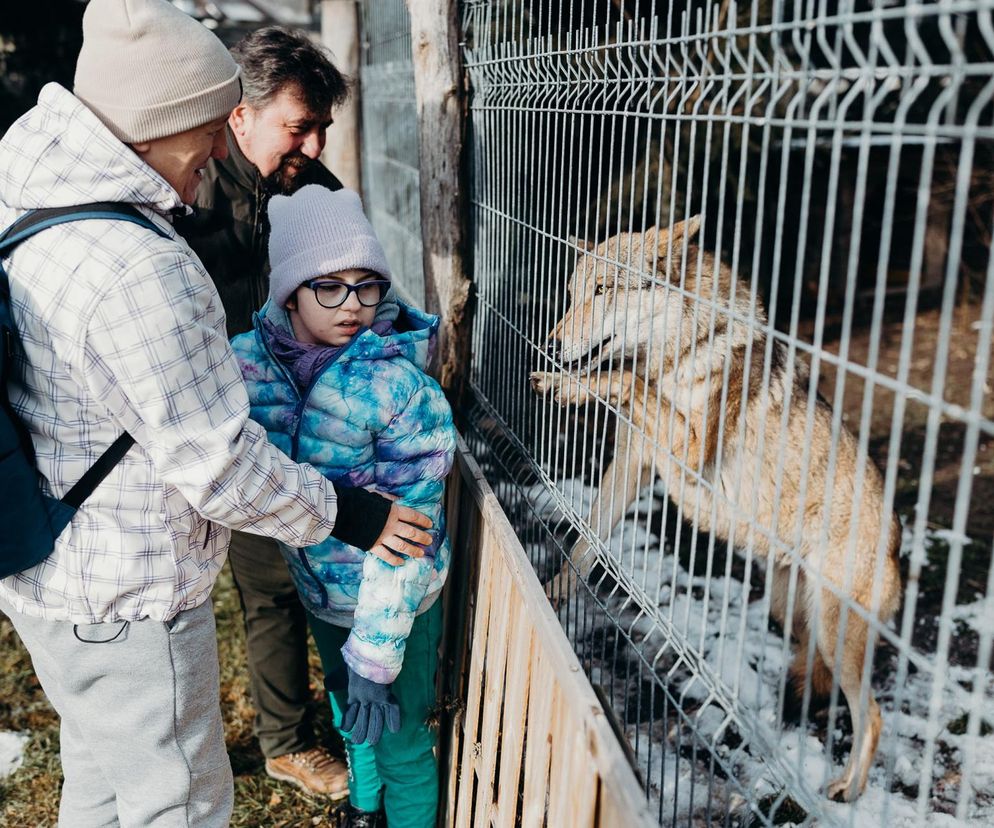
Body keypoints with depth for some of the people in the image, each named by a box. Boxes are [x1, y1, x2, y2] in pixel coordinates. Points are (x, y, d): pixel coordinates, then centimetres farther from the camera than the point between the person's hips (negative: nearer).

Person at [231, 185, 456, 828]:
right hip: (318, 584, 6)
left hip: (393, 599, -5)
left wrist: (376, 655, -23)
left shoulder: (400, 388, -26)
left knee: (399, 740, 12)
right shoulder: (252, 358, -13)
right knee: (348, 709, 29)